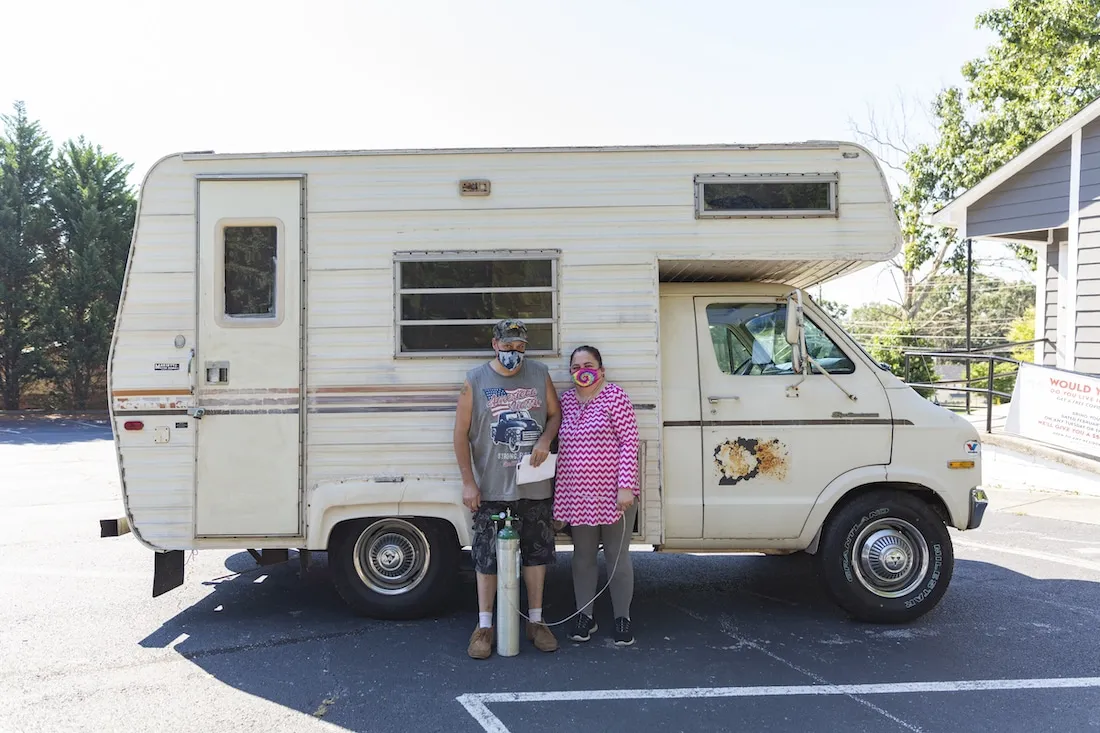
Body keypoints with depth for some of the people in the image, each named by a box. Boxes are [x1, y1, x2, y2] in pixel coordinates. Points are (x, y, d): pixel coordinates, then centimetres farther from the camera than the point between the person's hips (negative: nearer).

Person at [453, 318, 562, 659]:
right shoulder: (475, 381, -2)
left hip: (535, 488, 3)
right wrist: (469, 483, -6)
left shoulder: (540, 375, 5)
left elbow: (556, 414, 14)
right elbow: (461, 434, -1)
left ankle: (535, 621, 26)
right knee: (487, 557, 4)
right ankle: (484, 627, 18)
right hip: (491, 490, -2)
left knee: (537, 554, 10)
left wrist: (545, 439, -8)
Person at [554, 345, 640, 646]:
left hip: (614, 496, -4)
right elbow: (561, 449, 11)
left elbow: (629, 442, -11)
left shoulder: (615, 396, -7)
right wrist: (559, 495, 10)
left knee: (617, 558, 8)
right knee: (583, 557, 14)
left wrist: (626, 487, -17)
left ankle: (622, 618, 22)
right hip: (577, 496, 5)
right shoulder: (566, 399, 7)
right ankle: (584, 616, 27)